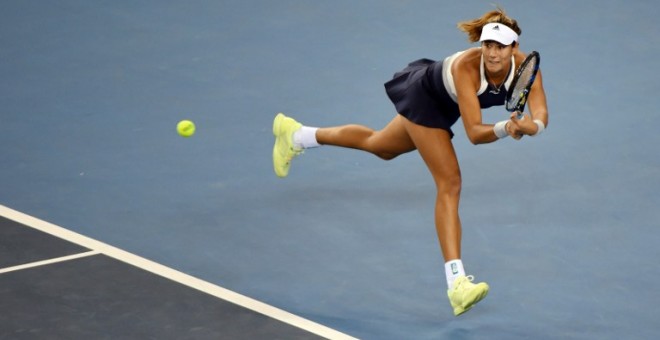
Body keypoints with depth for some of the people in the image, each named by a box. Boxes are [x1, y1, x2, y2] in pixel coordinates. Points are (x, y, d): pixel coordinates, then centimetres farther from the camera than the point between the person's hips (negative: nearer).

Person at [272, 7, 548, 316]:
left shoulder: (525, 67, -29)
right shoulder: (466, 66, -42)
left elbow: (541, 116, -38)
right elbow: (474, 133, -44)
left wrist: (532, 126, -60)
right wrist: (505, 128, -62)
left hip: (443, 105, 7)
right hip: (423, 95, -7)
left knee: (380, 146, 28)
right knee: (449, 184, -19)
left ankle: (296, 135, 50)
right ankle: (457, 284, -22)